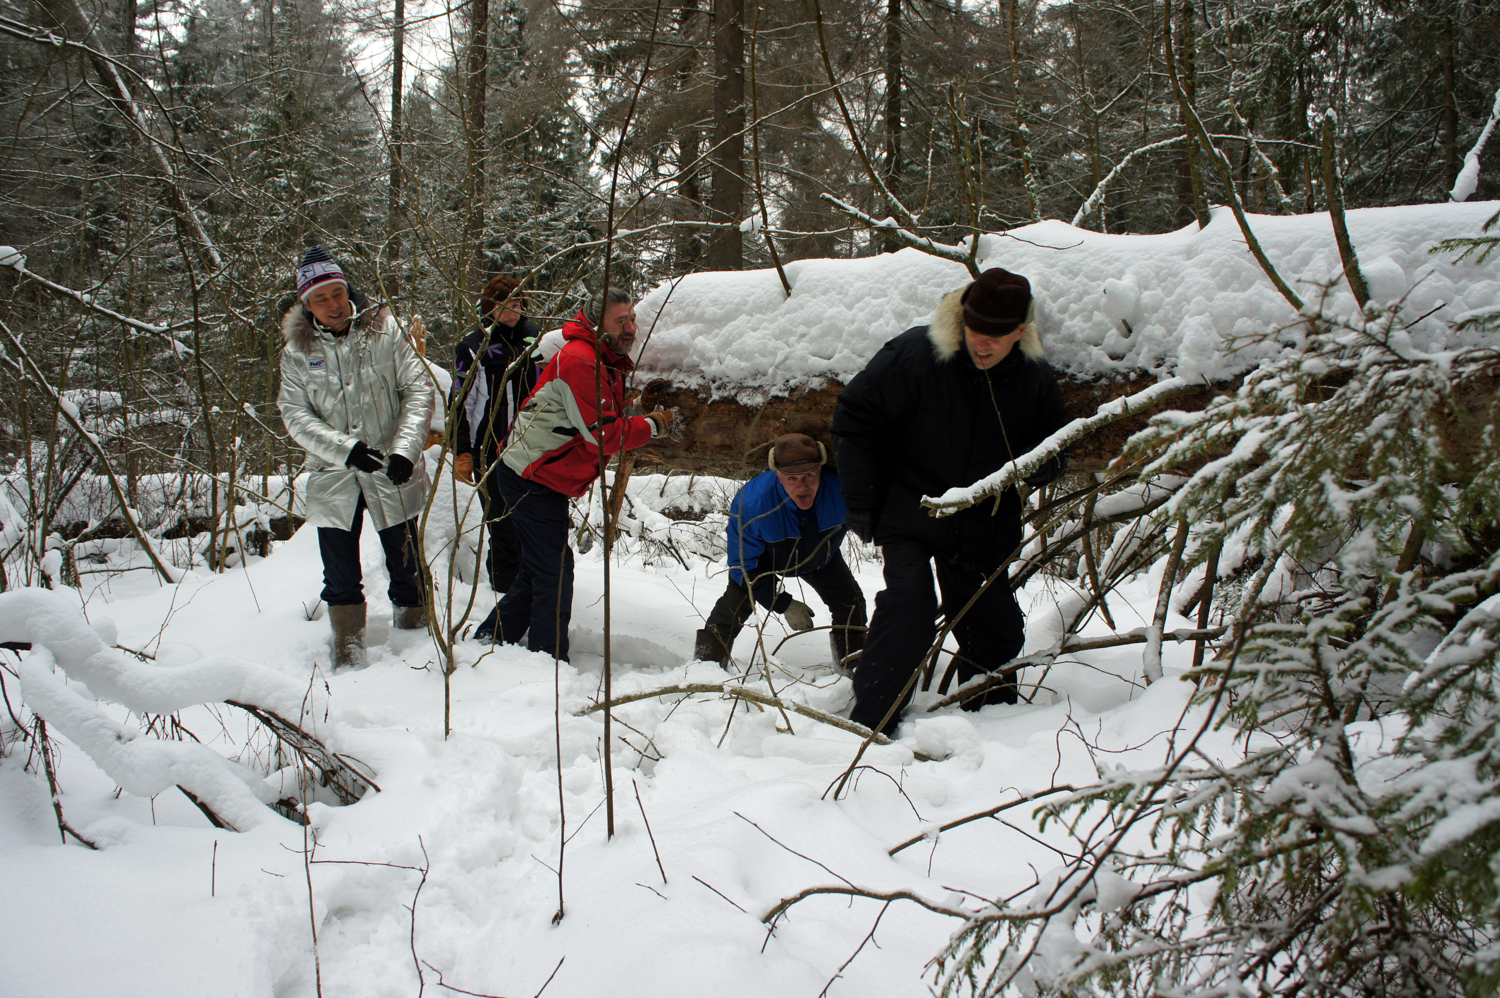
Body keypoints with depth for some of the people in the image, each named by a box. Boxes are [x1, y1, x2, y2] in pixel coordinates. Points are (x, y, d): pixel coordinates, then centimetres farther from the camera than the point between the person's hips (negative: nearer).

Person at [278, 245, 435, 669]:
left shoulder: (385, 331, -2)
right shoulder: (297, 351, 2)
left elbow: (418, 389, -5)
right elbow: (295, 415, -4)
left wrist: (405, 448, -18)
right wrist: (343, 448, -19)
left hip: (392, 475, -1)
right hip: (332, 477, 1)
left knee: (407, 569, 8)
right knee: (341, 578, 6)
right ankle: (348, 658, 21)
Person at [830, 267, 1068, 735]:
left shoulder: (1036, 380, -5)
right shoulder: (913, 355, -18)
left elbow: (1051, 455, 9)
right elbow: (854, 415, -9)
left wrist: (1038, 463, -17)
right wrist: (862, 501, -9)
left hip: (984, 527, 4)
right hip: (908, 515, -4)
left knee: (995, 627, 10)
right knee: (909, 604, -23)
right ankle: (872, 722, -16)